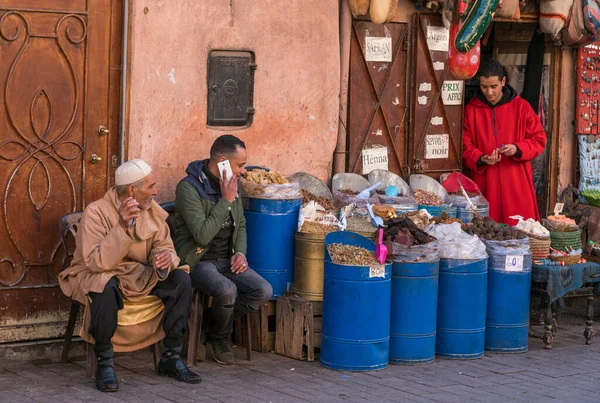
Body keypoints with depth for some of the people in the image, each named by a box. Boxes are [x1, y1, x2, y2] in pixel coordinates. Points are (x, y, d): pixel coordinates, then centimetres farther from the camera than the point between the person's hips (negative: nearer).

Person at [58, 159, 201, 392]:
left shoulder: (152, 210, -1)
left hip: (139, 277, 6)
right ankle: (104, 364, -24)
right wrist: (123, 226, -38)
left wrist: (165, 259, -29)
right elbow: (97, 262, -29)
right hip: (95, 277, -6)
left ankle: (171, 358, -6)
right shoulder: (96, 212, -19)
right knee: (106, 286, -40)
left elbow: (163, 247, -3)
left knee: (181, 280, -17)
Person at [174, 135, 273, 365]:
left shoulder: (232, 184, 8)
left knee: (263, 291, -16)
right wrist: (226, 201, -21)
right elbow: (202, 235, -26)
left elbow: (241, 224, 22)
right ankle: (219, 337, -3)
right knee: (227, 290, -35)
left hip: (226, 259, 7)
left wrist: (241, 252, 2)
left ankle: (211, 323, 5)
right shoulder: (189, 188, -17)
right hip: (198, 261, -7)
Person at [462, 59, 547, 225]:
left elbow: (539, 140, 6)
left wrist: (518, 149, -13)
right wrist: (481, 159, -14)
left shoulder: (521, 106, 3)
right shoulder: (471, 110, 5)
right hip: (485, 184, 1)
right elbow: (466, 146, 5)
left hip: (517, 184, 0)